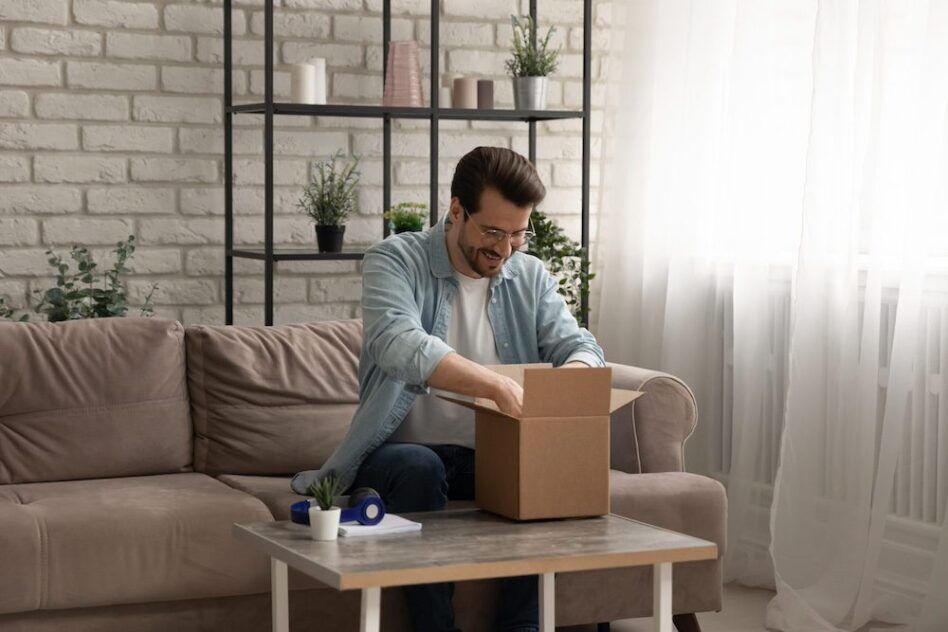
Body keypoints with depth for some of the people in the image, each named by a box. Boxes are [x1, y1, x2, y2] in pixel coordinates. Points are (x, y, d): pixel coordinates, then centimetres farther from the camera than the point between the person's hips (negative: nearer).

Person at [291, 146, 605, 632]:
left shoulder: (530, 277, 10)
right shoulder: (393, 261, -7)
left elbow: (580, 346, 0)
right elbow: (398, 344, -27)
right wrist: (497, 386, -41)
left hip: (495, 457, 4)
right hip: (401, 449, -4)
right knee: (418, 469, -36)